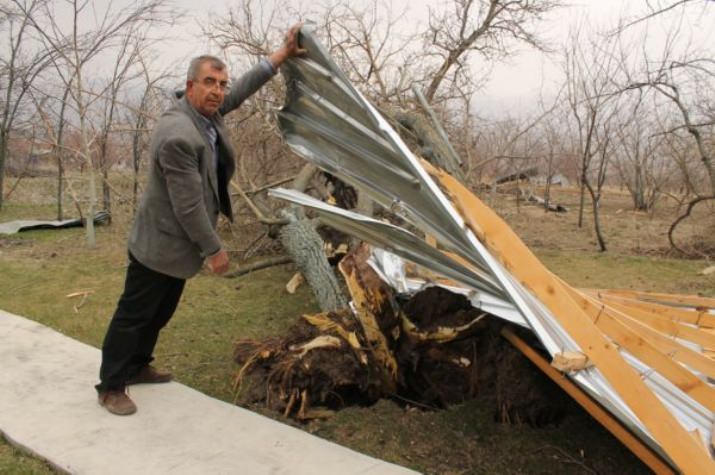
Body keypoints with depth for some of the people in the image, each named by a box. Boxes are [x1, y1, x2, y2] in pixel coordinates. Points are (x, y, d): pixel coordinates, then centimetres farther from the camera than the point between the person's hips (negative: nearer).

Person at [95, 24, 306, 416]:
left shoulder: (209, 113, 0)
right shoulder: (178, 135, -29)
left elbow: (244, 89, 14)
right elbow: (188, 204, -27)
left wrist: (283, 54, 13)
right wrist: (213, 249, -19)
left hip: (178, 244, 10)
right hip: (159, 245, -10)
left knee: (160, 313, 21)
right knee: (134, 314, 3)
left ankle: (137, 366, 38)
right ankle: (110, 387, 17)